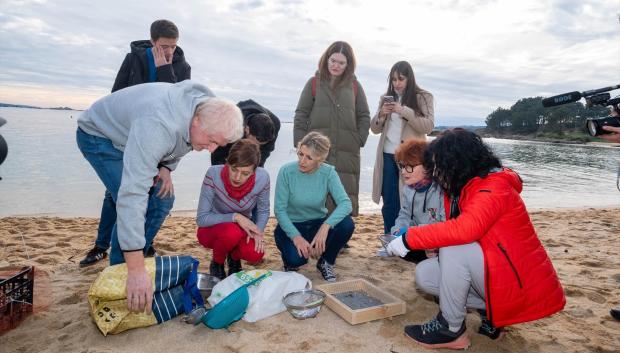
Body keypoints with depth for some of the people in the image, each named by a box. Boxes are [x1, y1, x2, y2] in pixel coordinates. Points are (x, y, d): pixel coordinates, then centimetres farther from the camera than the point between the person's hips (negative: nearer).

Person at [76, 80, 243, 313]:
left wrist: (166, 167, -15)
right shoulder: (159, 126, -44)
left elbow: (180, 146, 5)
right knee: (137, 206, -22)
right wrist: (136, 271, -50)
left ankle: (131, 261, 14)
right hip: (98, 135, -7)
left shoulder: (206, 109, -18)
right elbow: (132, 193, -48)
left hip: (130, 136, 8)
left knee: (162, 199, 0)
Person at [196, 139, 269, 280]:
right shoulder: (214, 174, -29)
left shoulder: (262, 177, -23)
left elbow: (263, 211, -4)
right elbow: (201, 219, -22)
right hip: (212, 229, -2)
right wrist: (235, 217, -32)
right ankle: (217, 263, 0)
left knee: (255, 253, -27)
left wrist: (258, 232, -21)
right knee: (232, 232, -35)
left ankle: (234, 257, 11)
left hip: (243, 228, 2)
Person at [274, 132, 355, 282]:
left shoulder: (328, 172, -14)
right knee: (296, 258, -32)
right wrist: (296, 236, -28)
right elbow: (279, 209, -16)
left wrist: (325, 226, -40)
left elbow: (345, 203, -25)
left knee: (347, 224, -26)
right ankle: (291, 261, 9)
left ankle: (326, 262, 2)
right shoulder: (287, 171, -18)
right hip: (291, 225, -2)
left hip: (317, 223, 3)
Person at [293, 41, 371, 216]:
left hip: (347, 154, 1)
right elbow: (301, 116, 5)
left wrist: (359, 140, 1)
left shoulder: (354, 86, 10)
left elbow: (364, 117, 13)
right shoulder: (314, 83, 7)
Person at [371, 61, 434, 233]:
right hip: (387, 156, 4)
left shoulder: (423, 97, 3)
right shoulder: (386, 98, 14)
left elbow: (428, 126, -9)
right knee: (389, 204, 7)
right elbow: (375, 128, 13)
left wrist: (404, 111, -19)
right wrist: (381, 114, -7)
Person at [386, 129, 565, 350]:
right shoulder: (461, 189, 7)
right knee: (424, 274, -2)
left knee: (454, 248, -28)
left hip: (521, 284, -9)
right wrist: (407, 237, -8)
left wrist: (409, 239, -32)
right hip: (496, 272, 9)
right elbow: (453, 232, 8)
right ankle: (492, 309, 3)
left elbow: (465, 229, -38)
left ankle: (451, 329, -11)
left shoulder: (494, 187, -21)